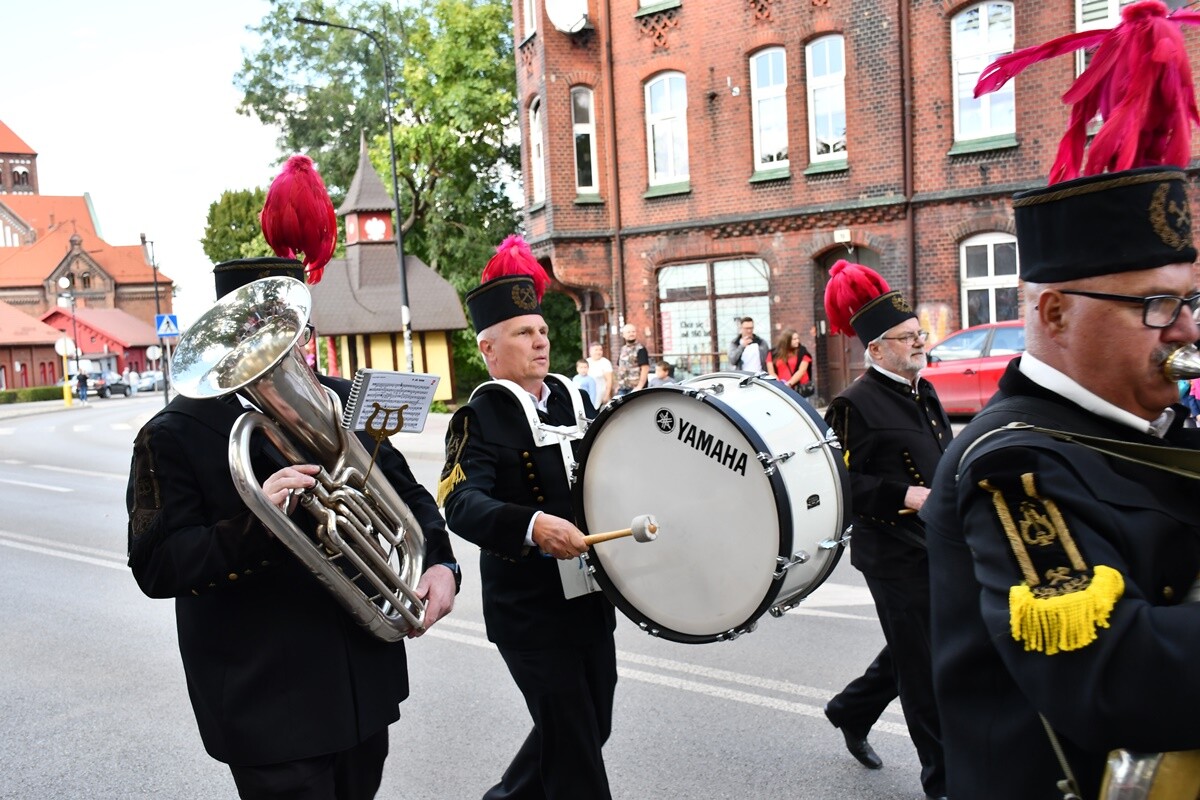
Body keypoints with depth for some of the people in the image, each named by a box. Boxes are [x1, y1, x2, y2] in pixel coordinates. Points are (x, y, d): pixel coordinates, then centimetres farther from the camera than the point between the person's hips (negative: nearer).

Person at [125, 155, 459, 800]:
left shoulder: (344, 402, 4)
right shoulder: (174, 435, -11)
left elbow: (406, 491, 11)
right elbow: (156, 566, -16)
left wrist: (440, 561, -7)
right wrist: (253, 525, -32)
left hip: (365, 681, 5)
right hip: (267, 703, -5)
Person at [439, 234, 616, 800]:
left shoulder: (574, 400, 7)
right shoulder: (478, 420, -12)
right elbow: (462, 505, -27)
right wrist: (533, 526, -42)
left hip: (590, 600, 7)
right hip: (530, 615, -7)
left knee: (590, 728, 20)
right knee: (573, 751, 2)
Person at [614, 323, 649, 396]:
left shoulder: (640, 349, -7)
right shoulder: (623, 349, 16)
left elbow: (645, 368, -15)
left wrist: (639, 387, -22)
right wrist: (618, 385, 19)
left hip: (635, 388, -8)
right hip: (622, 388, 8)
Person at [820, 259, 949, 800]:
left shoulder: (923, 392, 10)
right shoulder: (856, 405, -15)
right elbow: (841, 483, -18)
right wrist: (906, 496, -24)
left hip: (937, 547, 9)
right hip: (895, 555, -8)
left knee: (910, 652, 21)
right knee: (924, 667, 4)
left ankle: (850, 712, 44)